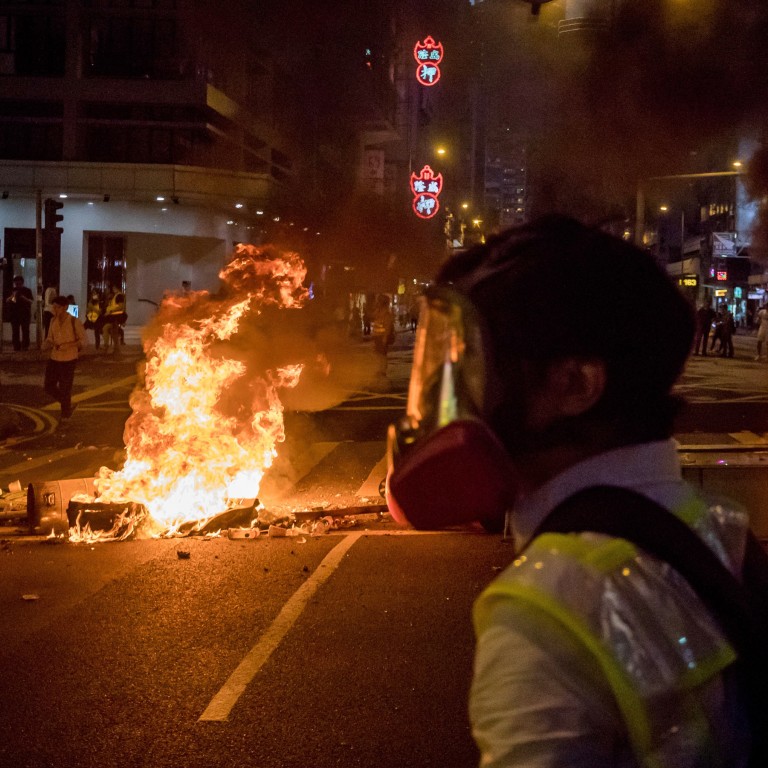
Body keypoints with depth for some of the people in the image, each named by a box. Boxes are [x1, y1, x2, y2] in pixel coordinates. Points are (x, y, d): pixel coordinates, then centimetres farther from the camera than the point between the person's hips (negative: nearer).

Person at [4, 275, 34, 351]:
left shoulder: (27, 291, 5)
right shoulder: (12, 291, 12)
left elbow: (31, 301, -2)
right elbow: (7, 301, 10)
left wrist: (24, 298, -19)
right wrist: (12, 297, -10)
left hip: (25, 314, -2)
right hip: (14, 314, 2)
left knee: (25, 331, -5)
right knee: (15, 332, -1)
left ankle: (25, 347, -3)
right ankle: (16, 347, 1)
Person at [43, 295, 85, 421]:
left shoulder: (74, 322, -12)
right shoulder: (53, 321, 3)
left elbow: (82, 340, -8)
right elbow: (50, 338, 13)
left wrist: (68, 345, -21)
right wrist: (47, 344, -10)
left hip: (68, 360, -6)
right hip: (54, 358, 6)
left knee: (65, 389, 2)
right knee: (48, 386, 7)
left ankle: (65, 414, 22)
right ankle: (68, 405, 28)